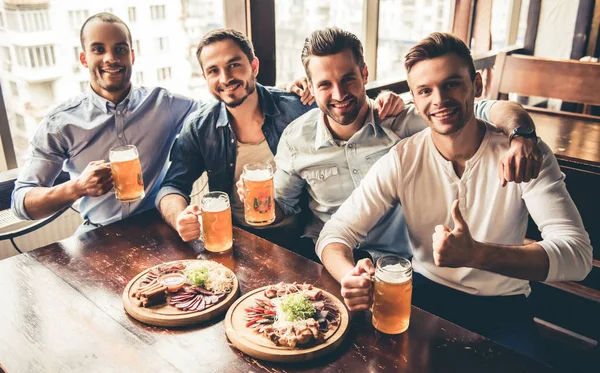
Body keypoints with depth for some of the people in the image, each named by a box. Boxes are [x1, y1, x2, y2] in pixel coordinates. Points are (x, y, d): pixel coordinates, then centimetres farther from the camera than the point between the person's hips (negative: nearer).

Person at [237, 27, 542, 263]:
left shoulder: (400, 121, -11)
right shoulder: (295, 140, -5)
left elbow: (491, 111, -15)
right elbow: (284, 205, 10)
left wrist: (520, 134, -38)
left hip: (394, 259, -2)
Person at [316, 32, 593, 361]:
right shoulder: (401, 160, -11)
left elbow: (577, 254, -20)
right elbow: (336, 232, -12)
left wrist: (475, 254, -37)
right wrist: (349, 277, -36)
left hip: (502, 307, -1)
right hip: (425, 293, 1)